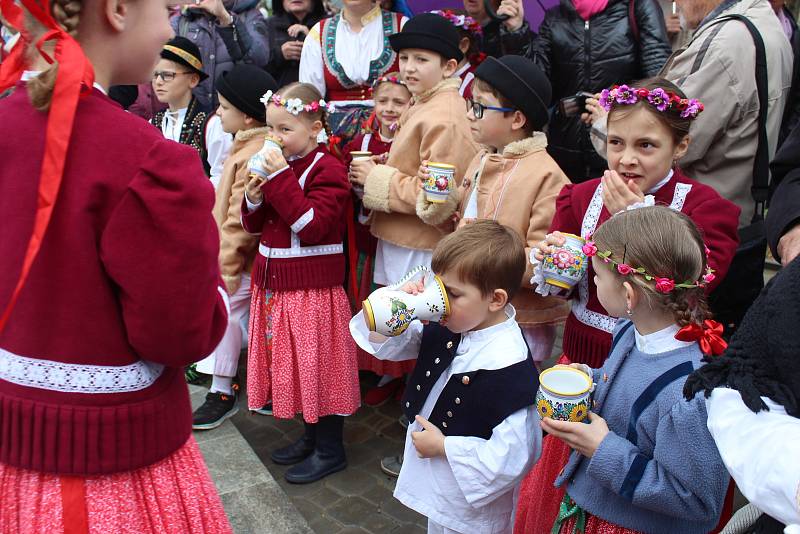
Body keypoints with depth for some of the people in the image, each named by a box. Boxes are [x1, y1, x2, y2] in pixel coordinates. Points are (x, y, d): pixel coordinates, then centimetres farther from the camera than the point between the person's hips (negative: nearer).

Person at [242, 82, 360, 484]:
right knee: (291, 361, 16)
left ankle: (330, 449, 17)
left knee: (318, 362, 1)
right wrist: (254, 196, -6)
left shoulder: (326, 169, -12)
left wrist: (281, 180, -24)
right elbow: (253, 225, 15)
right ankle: (311, 436, 33)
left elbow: (313, 226, -24)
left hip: (313, 286, -8)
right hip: (274, 282, 8)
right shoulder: (278, 164, 11)